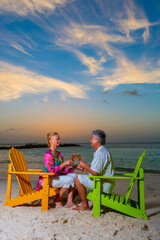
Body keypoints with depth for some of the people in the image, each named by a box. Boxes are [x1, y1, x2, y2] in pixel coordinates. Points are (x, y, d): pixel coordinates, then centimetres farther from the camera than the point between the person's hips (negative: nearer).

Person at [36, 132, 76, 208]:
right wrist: (64, 163, -23)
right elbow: (52, 171, -25)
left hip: (55, 177, 8)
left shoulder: (59, 154, 10)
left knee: (74, 175, -9)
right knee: (70, 179, -23)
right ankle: (57, 199, -3)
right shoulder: (48, 154, -18)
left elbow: (62, 170, 11)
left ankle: (69, 201, -10)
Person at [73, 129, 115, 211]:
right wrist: (86, 166, 10)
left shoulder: (101, 153, -21)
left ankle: (85, 206, -4)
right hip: (104, 183, 11)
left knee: (78, 179, -12)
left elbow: (95, 173, -27)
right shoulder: (103, 151, 14)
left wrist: (84, 165, -11)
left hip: (104, 185, -11)